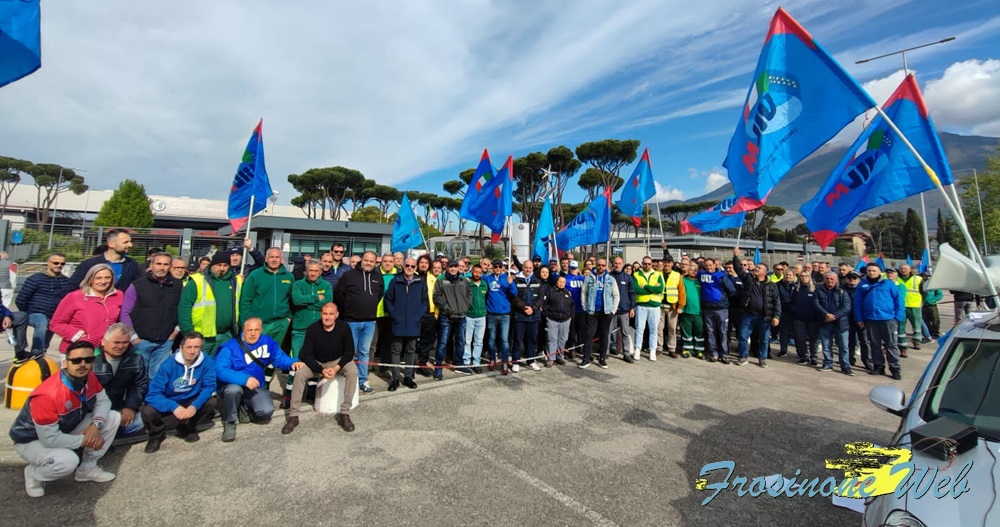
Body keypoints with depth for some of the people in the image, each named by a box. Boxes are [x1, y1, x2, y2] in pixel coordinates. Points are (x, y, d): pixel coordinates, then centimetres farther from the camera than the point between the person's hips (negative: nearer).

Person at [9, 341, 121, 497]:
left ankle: (87, 468, 6)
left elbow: (103, 400, -6)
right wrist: (85, 441, -21)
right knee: (68, 460, -34)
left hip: (67, 428, 7)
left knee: (113, 417, -10)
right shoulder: (47, 395, -35)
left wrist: (96, 424, -25)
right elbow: (50, 439, -32)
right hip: (32, 440, -7)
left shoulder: (89, 378, -15)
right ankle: (33, 474, 4)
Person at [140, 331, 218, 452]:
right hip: (170, 404, -1)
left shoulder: (207, 361, -18)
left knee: (212, 401, -25)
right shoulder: (169, 364, -21)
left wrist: (195, 406, -34)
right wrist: (174, 407, -38)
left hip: (191, 402, 1)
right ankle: (156, 434, 5)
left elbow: (209, 386, -17)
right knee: (148, 412, -29)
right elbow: (153, 393, -23)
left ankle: (186, 428, -1)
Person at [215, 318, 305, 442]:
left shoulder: (268, 342, -4)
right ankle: (229, 423, -10)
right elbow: (220, 371, -27)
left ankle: (244, 409, 16)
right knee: (234, 389, -39)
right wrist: (244, 379, -39)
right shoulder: (230, 347, -18)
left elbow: (279, 357, 0)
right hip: (233, 385, -3)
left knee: (267, 411, -21)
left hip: (256, 388, 3)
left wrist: (293, 363, -23)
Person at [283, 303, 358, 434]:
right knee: (299, 373, -27)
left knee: (353, 371, -29)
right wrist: (322, 370, -29)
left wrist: (336, 368, -27)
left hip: (337, 361, 0)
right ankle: (293, 415, -13)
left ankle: (344, 413, -20)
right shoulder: (312, 329, -19)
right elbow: (305, 354, -17)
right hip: (315, 362, 1)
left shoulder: (344, 328, -19)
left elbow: (349, 352, -12)